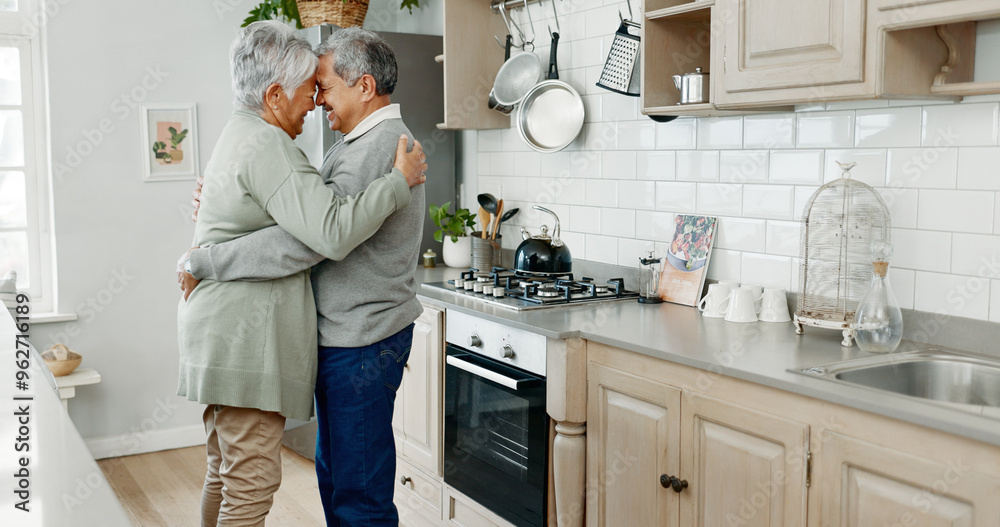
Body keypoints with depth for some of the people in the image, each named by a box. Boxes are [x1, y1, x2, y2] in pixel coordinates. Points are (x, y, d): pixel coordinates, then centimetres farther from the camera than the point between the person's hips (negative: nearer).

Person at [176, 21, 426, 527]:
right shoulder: (266, 147, -18)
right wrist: (401, 181, -19)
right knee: (252, 485, -4)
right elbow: (332, 233, -29)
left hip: (222, 335, 11)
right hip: (246, 343, -11)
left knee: (225, 473, 19)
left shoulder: (240, 134, 16)